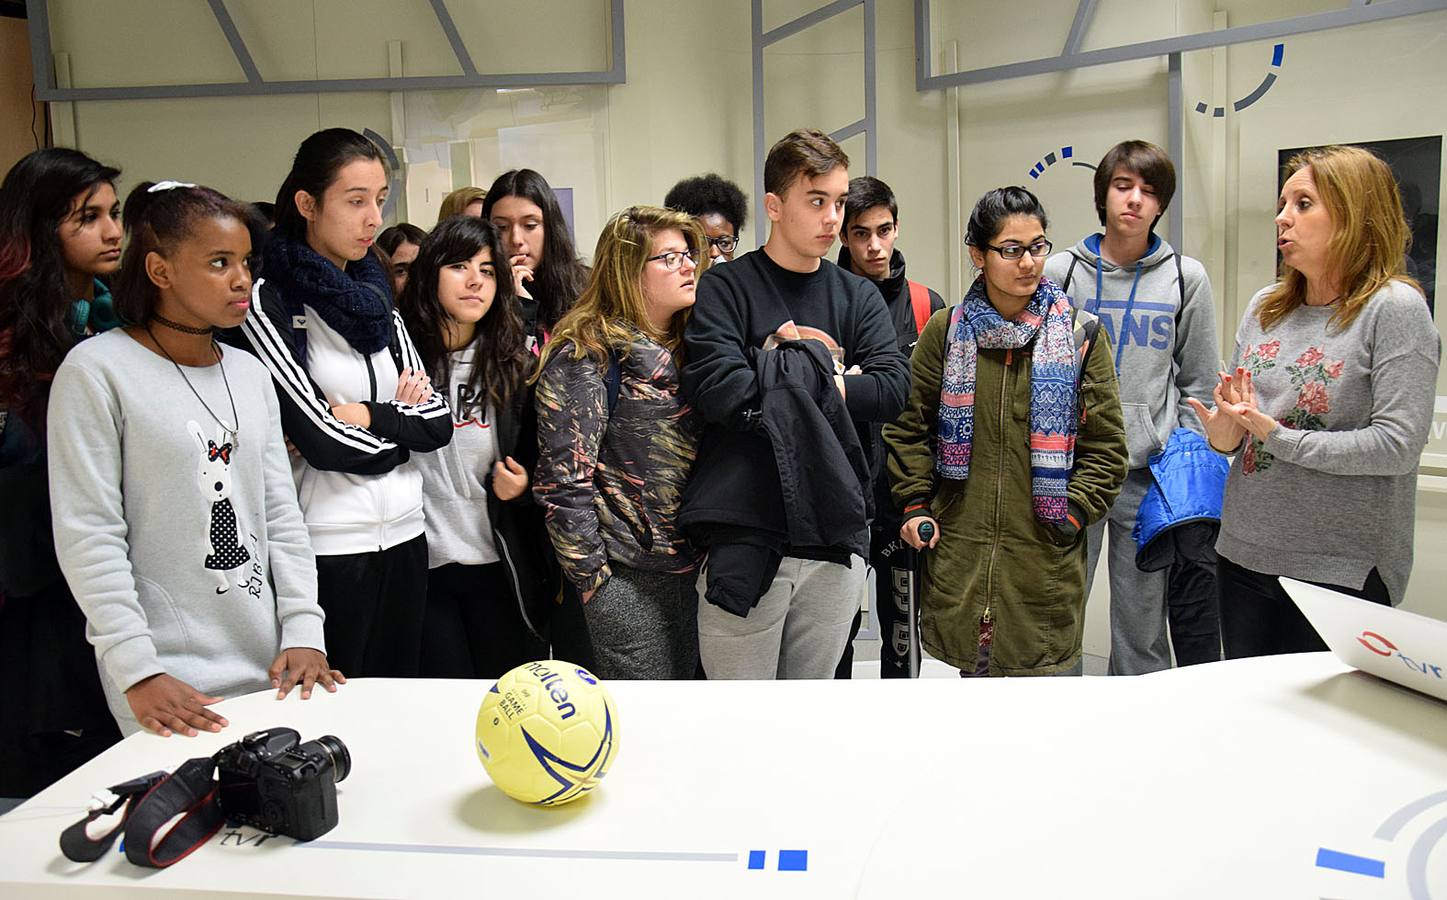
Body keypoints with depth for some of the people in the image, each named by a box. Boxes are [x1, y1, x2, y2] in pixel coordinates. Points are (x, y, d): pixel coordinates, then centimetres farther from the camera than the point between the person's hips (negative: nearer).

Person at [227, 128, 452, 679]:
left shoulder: (375, 297, 10)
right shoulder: (269, 303, -9)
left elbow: (439, 421, 4)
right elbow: (321, 438, -17)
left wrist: (368, 417, -11)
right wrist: (401, 422, -3)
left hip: (403, 536, 6)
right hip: (329, 547, -6)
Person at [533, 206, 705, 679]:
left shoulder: (684, 347, 12)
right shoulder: (586, 354, -11)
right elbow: (563, 480, -15)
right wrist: (591, 578, -14)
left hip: (692, 568, 7)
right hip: (628, 576, -7)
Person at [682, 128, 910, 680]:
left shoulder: (859, 297, 12)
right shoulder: (725, 289, -1)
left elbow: (892, 387, -3)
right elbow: (720, 391, -17)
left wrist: (784, 384, -10)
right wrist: (820, 367, -7)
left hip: (837, 537, 4)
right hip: (744, 539, -4)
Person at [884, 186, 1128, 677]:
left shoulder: (1081, 334, 3)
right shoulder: (944, 332, 5)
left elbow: (1105, 443, 3)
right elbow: (910, 427, 11)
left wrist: (1072, 513, -7)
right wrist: (915, 505, 2)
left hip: (1045, 555, -1)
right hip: (959, 549, 1)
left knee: (1048, 665, 2)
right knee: (971, 664, 10)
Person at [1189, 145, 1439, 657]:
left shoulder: (1394, 307, -11)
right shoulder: (1265, 307, 7)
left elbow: (1399, 445, -18)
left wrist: (1278, 437, -20)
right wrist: (1222, 433, -9)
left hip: (1343, 571, -5)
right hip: (1243, 555, 6)